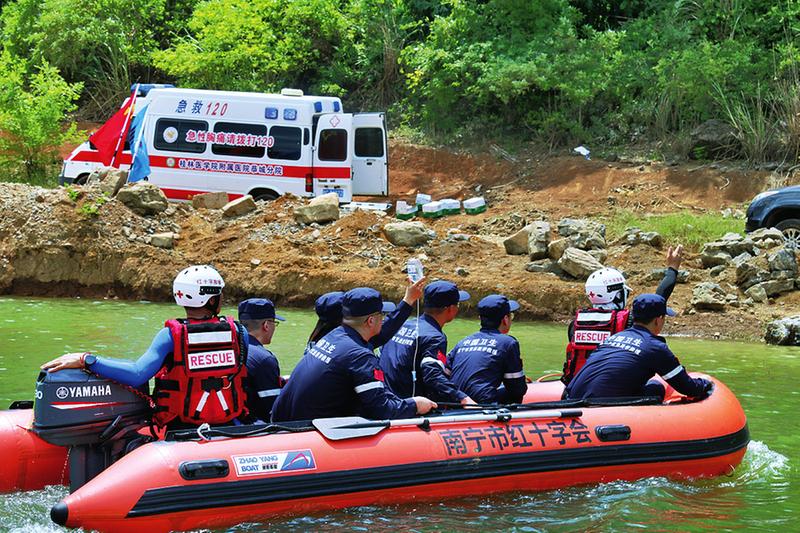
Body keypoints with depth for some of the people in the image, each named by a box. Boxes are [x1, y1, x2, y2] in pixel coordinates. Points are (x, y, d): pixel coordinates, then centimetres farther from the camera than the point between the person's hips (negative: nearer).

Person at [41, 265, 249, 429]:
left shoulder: (171, 334, -13)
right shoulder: (238, 332, -6)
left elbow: (137, 375, -26)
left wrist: (85, 360, -22)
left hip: (182, 427, -3)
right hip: (230, 424, 3)